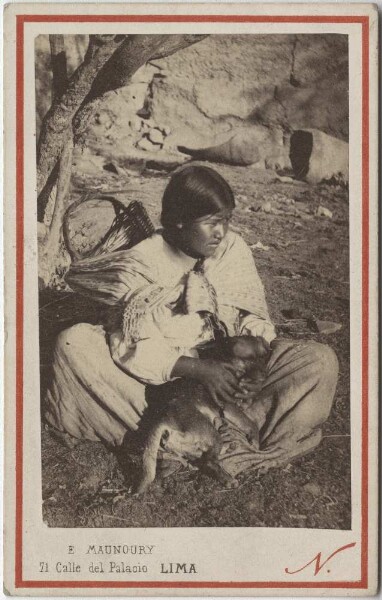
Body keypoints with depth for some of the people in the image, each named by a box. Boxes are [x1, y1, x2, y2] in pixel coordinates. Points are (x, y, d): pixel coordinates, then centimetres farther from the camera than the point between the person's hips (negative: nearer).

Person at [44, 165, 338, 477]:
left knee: (321, 360, -18)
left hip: (224, 366, 2)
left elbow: (253, 316, 1)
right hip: (160, 377, -1)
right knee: (73, 344, -27)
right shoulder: (145, 264, -14)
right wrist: (196, 369, -32)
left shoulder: (234, 249, -5)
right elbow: (137, 346, -19)